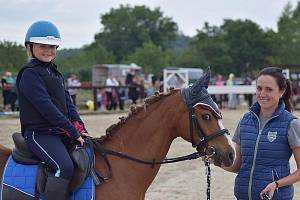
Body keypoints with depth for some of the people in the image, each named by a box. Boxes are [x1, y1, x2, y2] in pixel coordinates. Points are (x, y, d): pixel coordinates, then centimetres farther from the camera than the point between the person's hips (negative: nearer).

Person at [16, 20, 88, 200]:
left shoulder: (55, 73, 19)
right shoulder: (29, 74, -8)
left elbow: (68, 103, 13)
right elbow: (46, 107, -17)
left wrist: (79, 127, -4)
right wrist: (72, 132, -17)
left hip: (60, 132, 9)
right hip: (39, 133, -9)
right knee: (65, 167, -29)